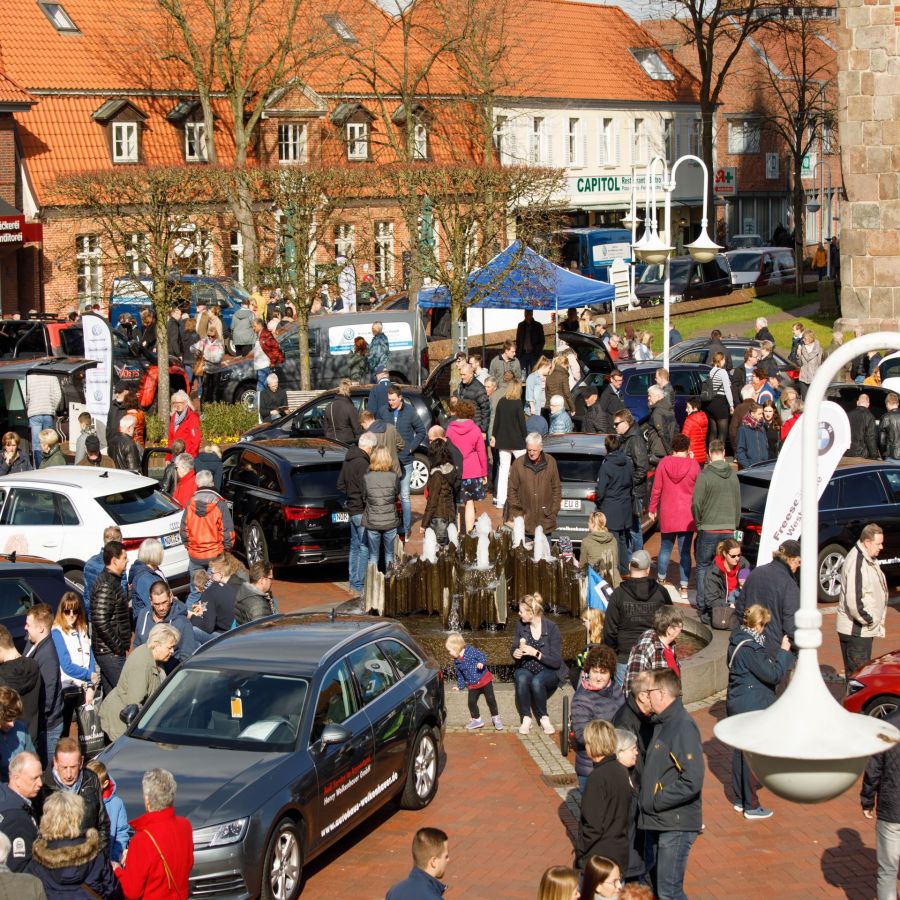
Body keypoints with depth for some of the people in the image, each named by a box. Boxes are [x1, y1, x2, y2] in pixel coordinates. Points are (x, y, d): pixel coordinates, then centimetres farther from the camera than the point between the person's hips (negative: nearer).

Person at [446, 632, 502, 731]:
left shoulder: (471, 651, -13)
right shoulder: (457, 662, 4)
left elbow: (482, 657, -13)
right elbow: (460, 675, 14)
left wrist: (481, 663, -32)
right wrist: (460, 686, 12)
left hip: (484, 679, -5)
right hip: (472, 685, 5)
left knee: (490, 700, -2)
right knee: (471, 702, -1)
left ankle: (496, 718, 14)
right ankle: (476, 720, 18)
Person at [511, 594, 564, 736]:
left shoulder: (551, 627, -14)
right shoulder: (520, 625, -1)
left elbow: (556, 661, -14)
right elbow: (513, 648, 12)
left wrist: (536, 653, -26)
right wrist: (515, 653, -12)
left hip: (548, 671, -3)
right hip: (526, 669, 3)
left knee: (536, 681, -36)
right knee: (521, 679, -33)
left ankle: (544, 718, -15)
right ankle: (526, 718, -21)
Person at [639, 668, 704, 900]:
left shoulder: (683, 727, -18)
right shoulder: (663, 723, 13)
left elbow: (692, 782, -25)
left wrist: (655, 802, -17)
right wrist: (646, 799, 8)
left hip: (676, 826, -10)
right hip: (657, 821, 10)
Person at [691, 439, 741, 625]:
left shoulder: (705, 475, -12)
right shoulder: (733, 475, 3)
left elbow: (696, 503, -10)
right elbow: (738, 503, 11)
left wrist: (699, 523, 7)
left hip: (708, 529, -4)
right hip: (728, 529, 4)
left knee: (703, 568, 7)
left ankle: (703, 608, 4)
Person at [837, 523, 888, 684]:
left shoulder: (868, 559, 11)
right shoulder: (856, 562, -23)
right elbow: (853, 601, -28)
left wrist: (871, 620, 13)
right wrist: (868, 620, -16)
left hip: (863, 628, 10)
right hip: (856, 630, -10)